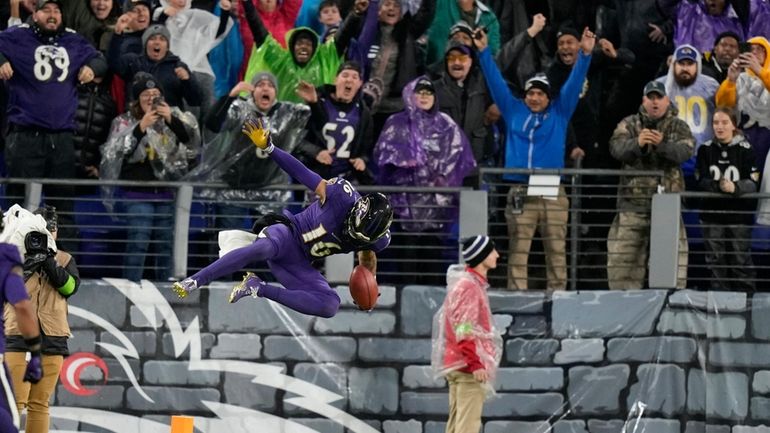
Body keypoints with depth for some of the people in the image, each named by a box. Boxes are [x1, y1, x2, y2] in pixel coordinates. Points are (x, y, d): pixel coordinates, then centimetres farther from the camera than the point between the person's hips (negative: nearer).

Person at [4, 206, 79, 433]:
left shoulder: (64, 260, 13)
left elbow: (70, 286, -5)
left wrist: (47, 261, -15)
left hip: (51, 338, 2)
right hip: (18, 337, -2)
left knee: (40, 403, 5)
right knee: (16, 401, -11)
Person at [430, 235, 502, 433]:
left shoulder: (474, 283, 17)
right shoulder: (469, 286, -14)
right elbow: (465, 330, -20)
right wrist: (475, 363, -24)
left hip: (456, 363, 10)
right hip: (468, 365, -10)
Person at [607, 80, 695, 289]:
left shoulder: (679, 127, 9)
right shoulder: (630, 124, 10)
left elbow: (685, 151, -10)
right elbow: (617, 148, -8)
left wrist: (662, 145, -30)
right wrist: (637, 143, -29)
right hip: (633, 200, 1)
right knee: (622, 257, -1)